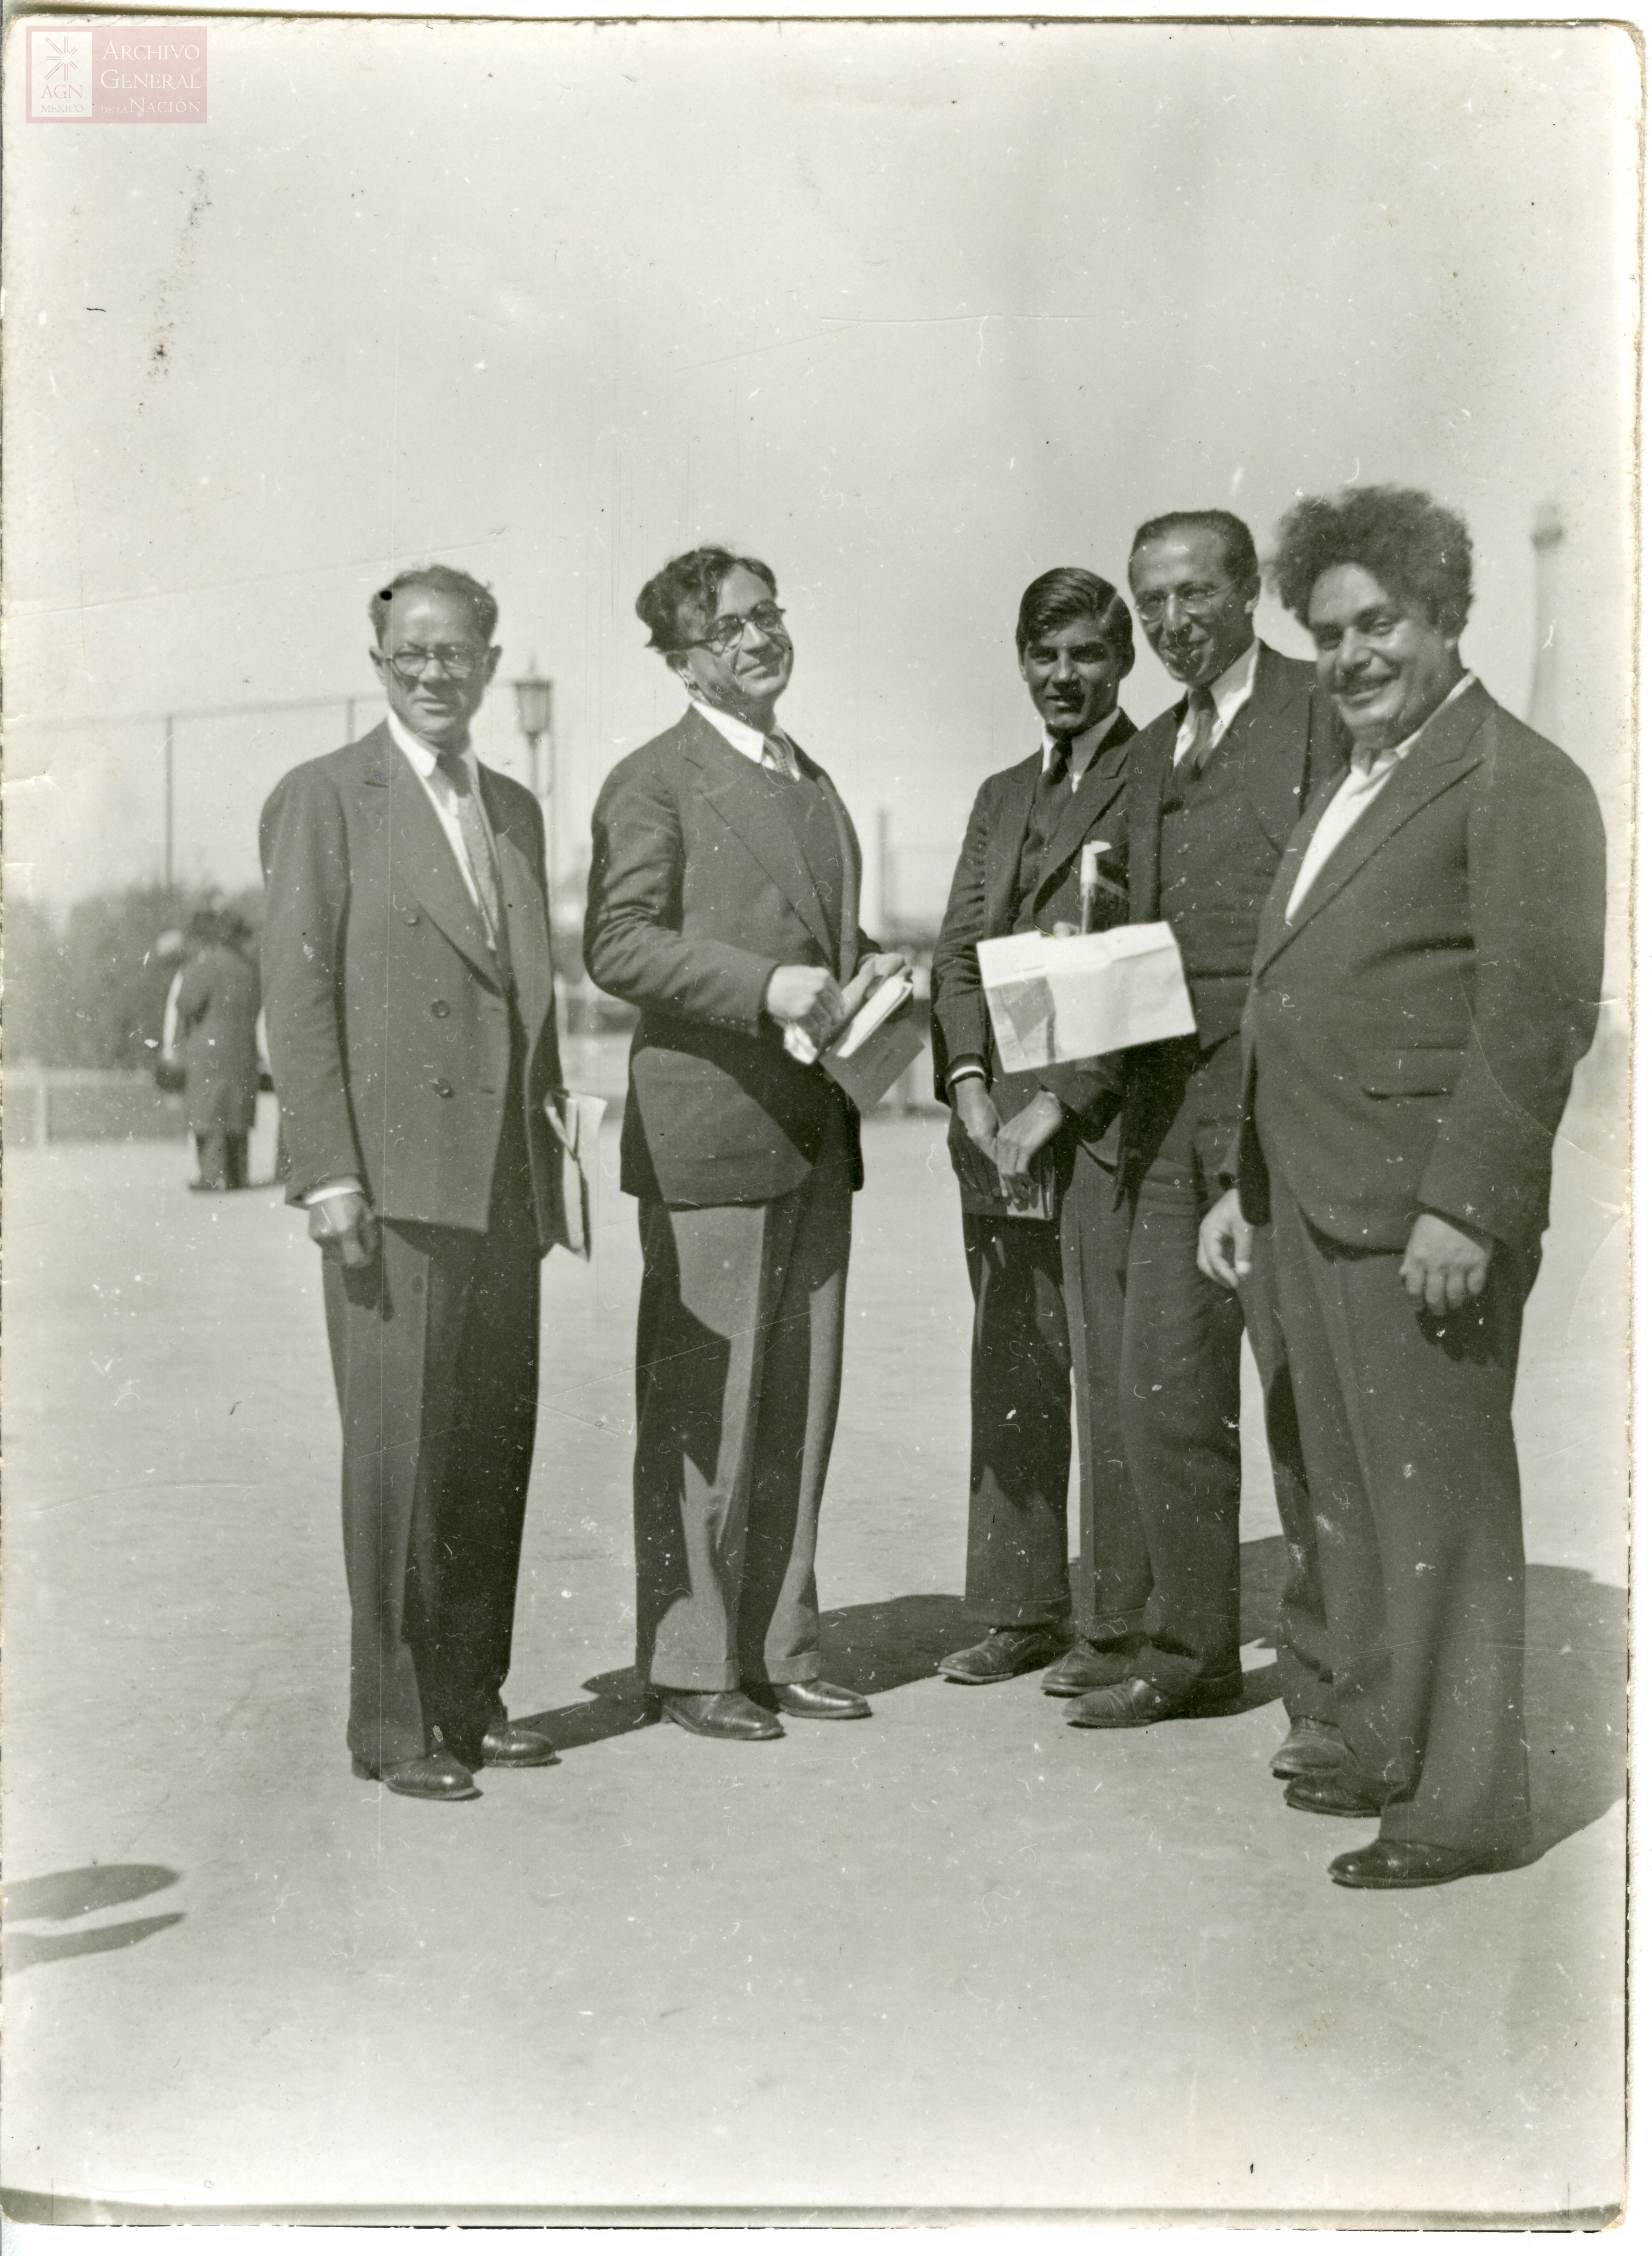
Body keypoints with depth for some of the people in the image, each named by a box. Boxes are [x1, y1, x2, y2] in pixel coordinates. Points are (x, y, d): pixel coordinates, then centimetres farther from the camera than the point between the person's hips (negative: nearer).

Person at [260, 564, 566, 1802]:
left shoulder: (516, 809, 18)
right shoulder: (323, 799, -1)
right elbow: (296, 997, -6)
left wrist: (552, 1136, 15)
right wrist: (329, 1175, -13)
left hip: (504, 1185, 6)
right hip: (391, 1182, -6)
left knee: (496, 1451, 9)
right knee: (399, 1454, -3)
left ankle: (471, 1697, 20)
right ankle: (393, 1723, 7)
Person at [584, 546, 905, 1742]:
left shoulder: (814, 784, 21)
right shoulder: (653, 783, -3)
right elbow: (618, 944, -13)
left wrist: (871, 970, 6)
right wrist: (766, 985, -22)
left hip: (816, 1137, 8)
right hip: (707, 1137, -7)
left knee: (802, 1406, 11)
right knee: (703, 1412, -2)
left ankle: (781, 1649, 21)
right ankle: (693, 1662, 9)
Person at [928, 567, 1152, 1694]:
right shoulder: (1001, 797, 21)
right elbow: (959, 951, 15)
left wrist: (1057, 1103, -13)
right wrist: (970, 1084, -2)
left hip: (1107, 1120, -6)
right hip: (999, 1122, 6)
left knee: (1111, 1375, -4)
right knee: (1010, 1372, 8)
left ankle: (1117, 1622, 6)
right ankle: (1020, 1608, 17)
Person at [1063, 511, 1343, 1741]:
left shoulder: (1325, 713, -3)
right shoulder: (1154, 750, 21)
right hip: (1165, 1089, 7)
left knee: (1303, 1382, -7)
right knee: (1164, 1386, 10)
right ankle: (1191, 1653, 23)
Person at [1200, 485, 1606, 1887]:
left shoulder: (1517, 780, -8)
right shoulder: (1348, 788, 21)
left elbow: (1541, 1014, -16)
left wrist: (1465, 1206, -21)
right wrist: (1249, 1180, 20)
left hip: (1422, 1212, -9)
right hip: (1315, 1201, 9)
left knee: (1442, 1504, -1)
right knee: (1350, 1495, 16)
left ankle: (1465, 1800, 9)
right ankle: (1387, 1746, 29)